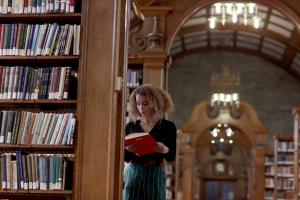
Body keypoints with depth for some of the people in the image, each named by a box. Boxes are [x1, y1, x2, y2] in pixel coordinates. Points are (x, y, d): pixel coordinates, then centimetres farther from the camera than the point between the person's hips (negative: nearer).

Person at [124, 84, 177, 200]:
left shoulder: (168, 126, 3)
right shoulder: (130, 126, 7)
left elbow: (172, 157, 2)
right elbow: (124, 157, 8)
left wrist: (166, 150, -20)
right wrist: (127, 150, -14)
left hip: (155, 175, -1)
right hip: (133, 174, 1)